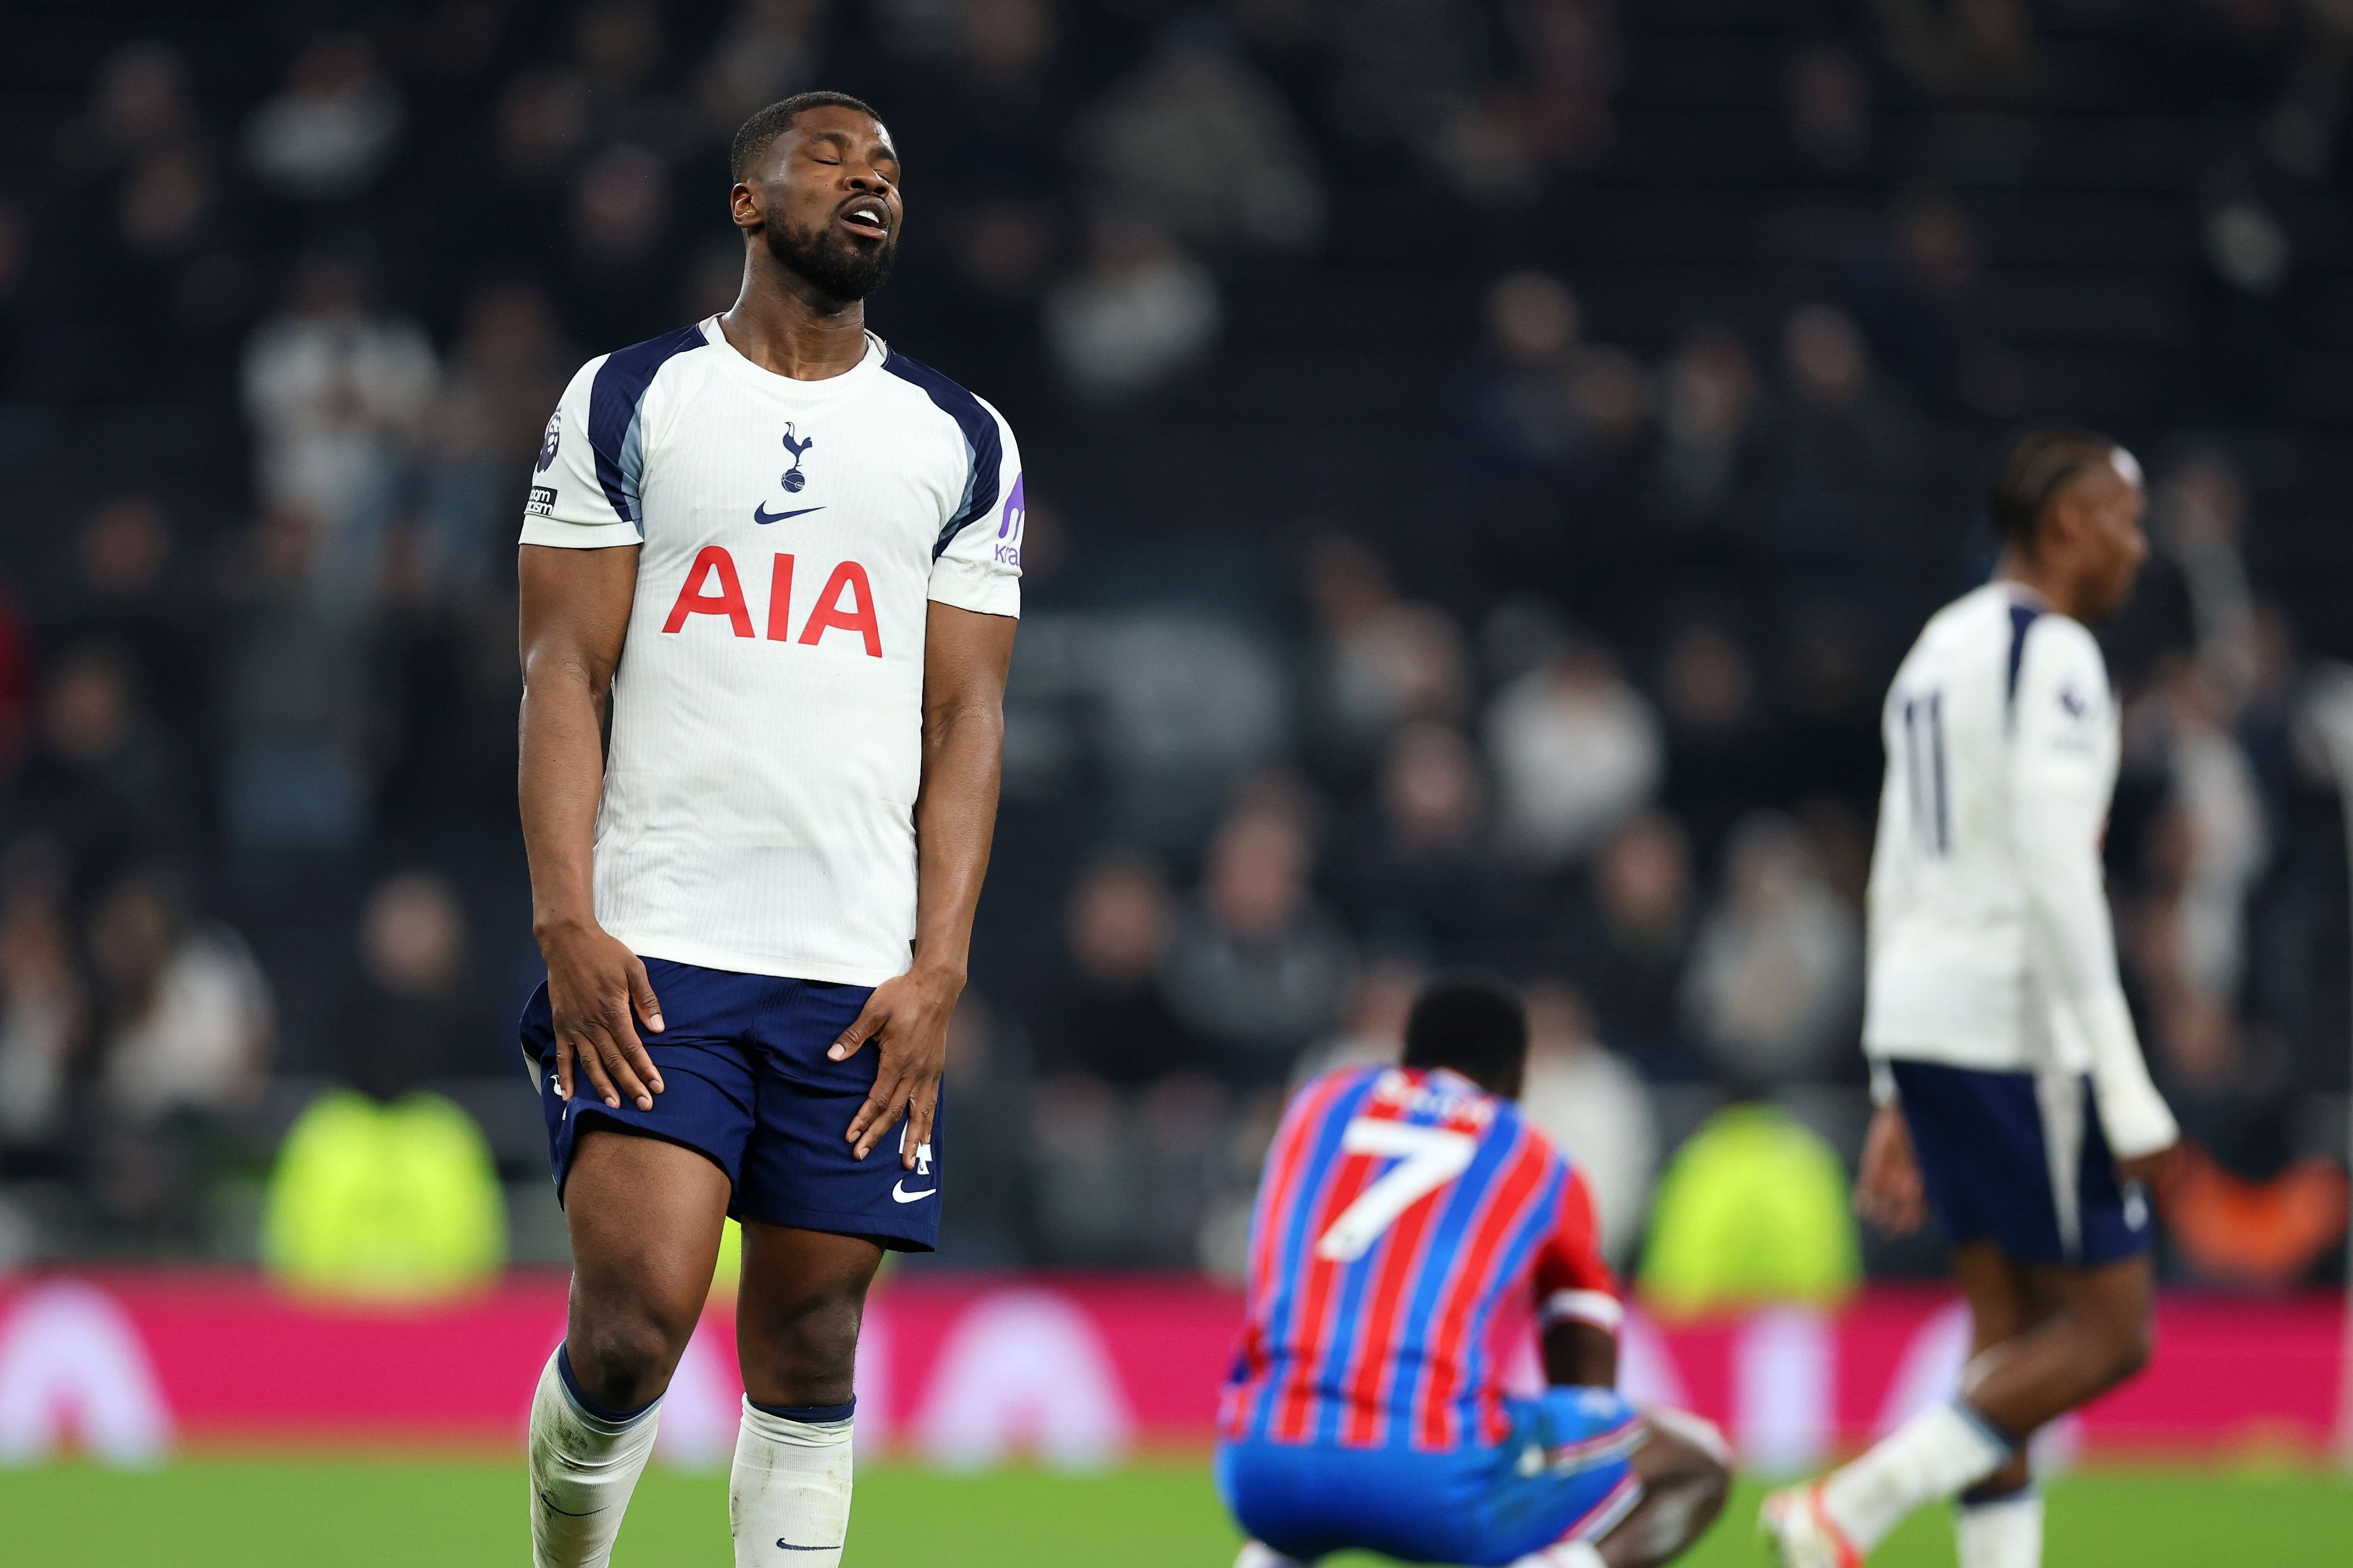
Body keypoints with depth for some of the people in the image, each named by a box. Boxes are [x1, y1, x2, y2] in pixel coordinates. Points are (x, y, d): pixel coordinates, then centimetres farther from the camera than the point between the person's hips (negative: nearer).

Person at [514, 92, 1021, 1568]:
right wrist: (568, 922, -10)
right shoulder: (629, 401, 7)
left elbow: (966, 716, 9)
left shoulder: (963, 444, 13)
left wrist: (940, 967, -3)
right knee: (636, 1316, -15)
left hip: (860, 976, 2)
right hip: (652, 950, -2)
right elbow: (565, 673, 2)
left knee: (810, 1351, 2)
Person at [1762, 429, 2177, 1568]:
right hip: (2014, 1023, -9)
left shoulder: (1941, 650, 18)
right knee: (2108, 1329, -3)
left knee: (2010, 1337, 10)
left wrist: (1898, 1104, 21)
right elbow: (2055, 876, -20)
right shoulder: (2054, 654, -12)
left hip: (1919, 1016, 9)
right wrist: (2125, 1090, -20)